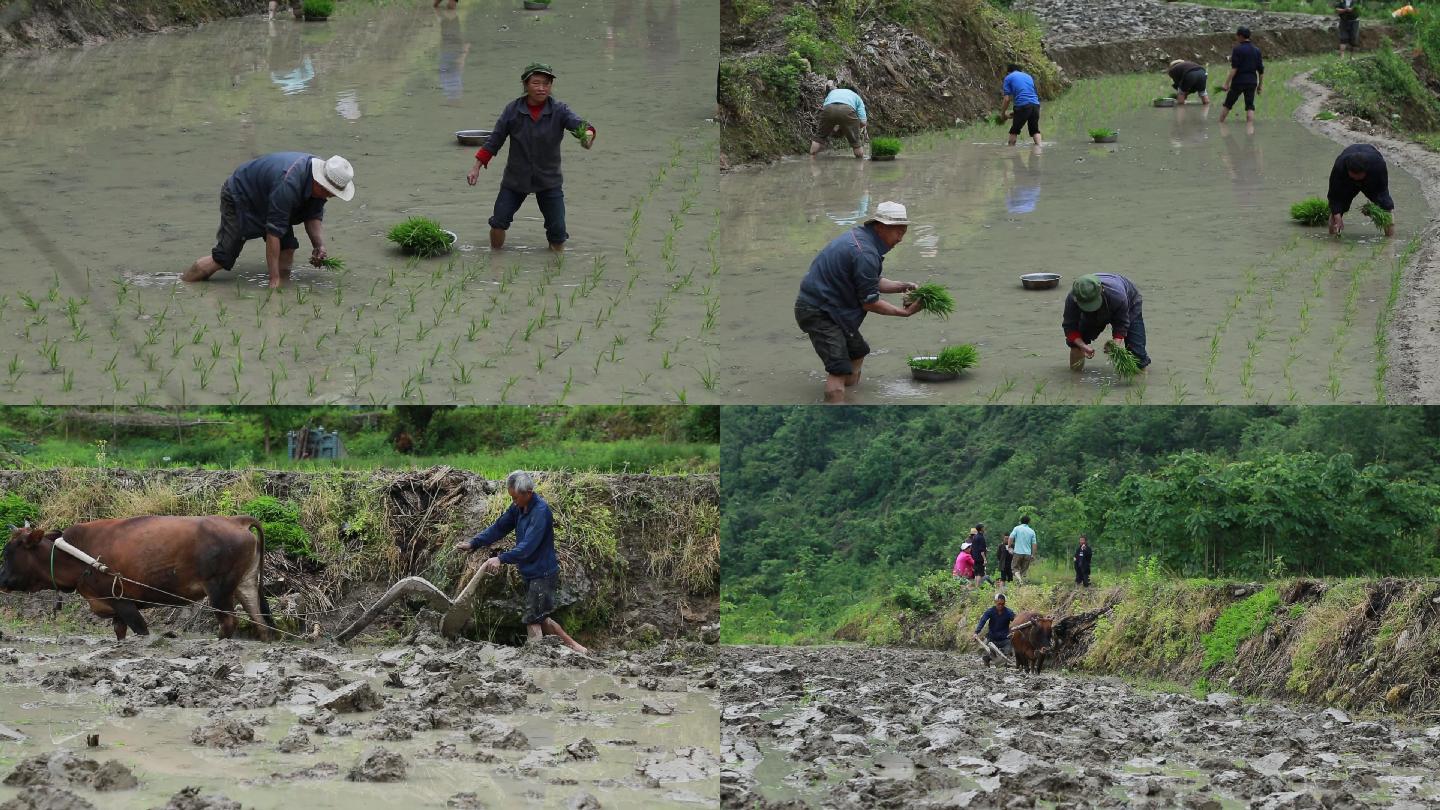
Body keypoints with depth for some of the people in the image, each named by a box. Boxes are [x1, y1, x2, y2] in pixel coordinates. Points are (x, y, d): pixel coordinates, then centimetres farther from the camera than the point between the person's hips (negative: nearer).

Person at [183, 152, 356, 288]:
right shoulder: (288, 184, -41)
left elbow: (314, 216, -1)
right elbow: (273, 232, -37)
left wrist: (319, 246, -20)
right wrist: (274, 279, -34)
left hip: (263, 199, 8)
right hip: (238, 199, -8)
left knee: (288, 247, -9)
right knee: (222, 259, -13)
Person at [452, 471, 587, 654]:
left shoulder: (540, 511, -24)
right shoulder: (518, 507, 4)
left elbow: (527, 547, -30)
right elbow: (499, 528, 7)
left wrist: (501, 559, -36)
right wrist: (473, 543, -3)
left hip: (543, 574, -10)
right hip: (531, 573, 10)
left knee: (533, 620, -8)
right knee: (540, 618, 15)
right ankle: (575, 647, 23)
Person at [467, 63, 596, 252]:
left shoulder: (559, 111, -10)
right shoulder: (513, 110, -7)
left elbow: (577, 123, -28)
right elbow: (495, 140, 0)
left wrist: (587, 133, -52)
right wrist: (476, 167, -1)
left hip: (548, 180, -1)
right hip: (515, 179, 1)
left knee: (557, 231, -3)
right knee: (499, 222, -2)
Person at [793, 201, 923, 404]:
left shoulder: (858, 236, 8)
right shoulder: (865, 253, -24)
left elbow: (872, 282, 19)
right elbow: (870, 302, -17)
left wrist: (901, 286, 6)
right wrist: (905, 312, -9)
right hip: (818, 313, -11)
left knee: (857, 351, 24)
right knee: (839, 368, -18)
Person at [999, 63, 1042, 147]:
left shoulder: (1008, 78, 10)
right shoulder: (1028, 76, 26)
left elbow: (1007, 99, 2)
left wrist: (1002, 113, 16)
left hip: (1022, 105, -4)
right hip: (1036, 104, 4)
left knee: (1014, 131, 9)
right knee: (1035, 130, 12)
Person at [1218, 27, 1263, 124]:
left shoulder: (1237, 50, -9)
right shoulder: (1256, 50, 8)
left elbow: (1234, 69, -16)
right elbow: (1261, 70, 9)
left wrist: (1226, 83, -16)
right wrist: (1260, 85, 16)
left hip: (1238, 81, -4)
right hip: (1252, 82, 4)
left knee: (1227, 105, 10)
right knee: (1250, 107, 4)